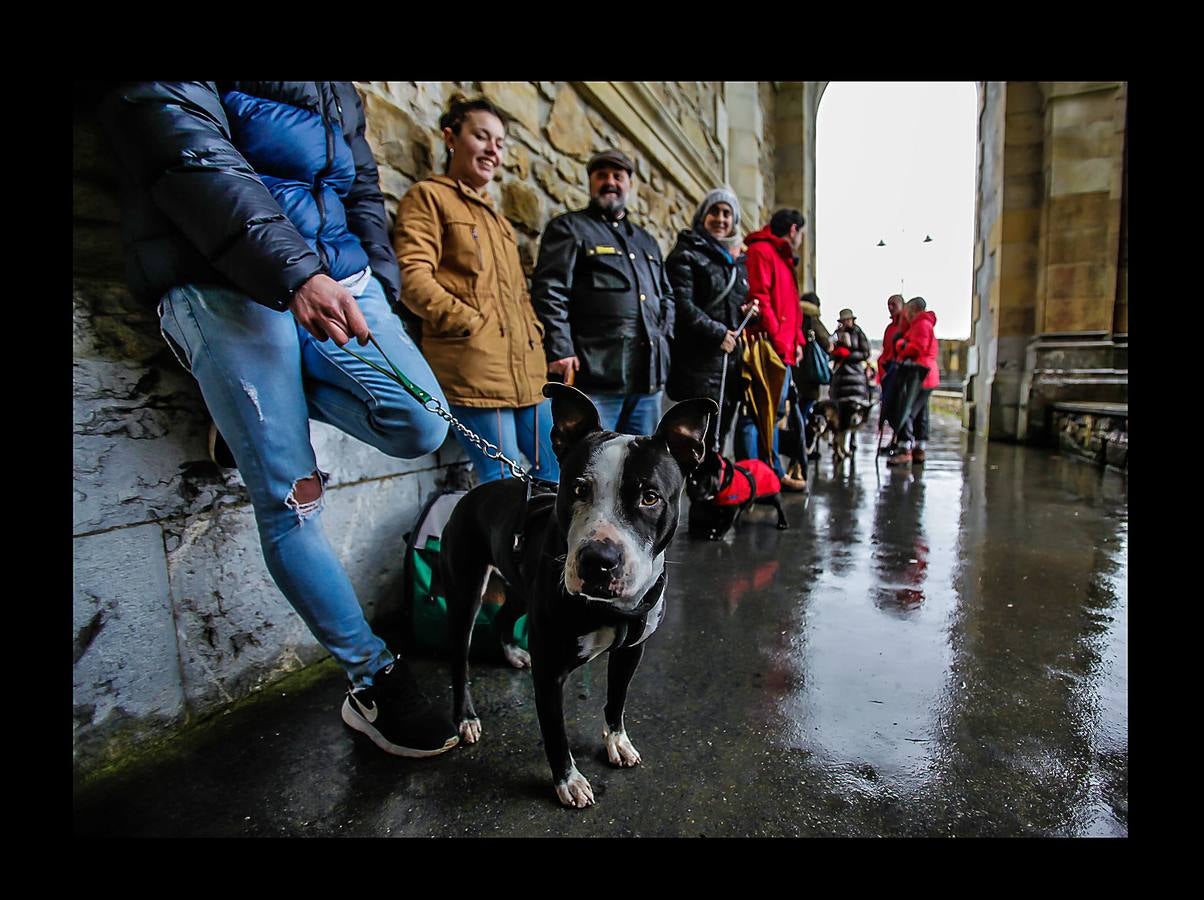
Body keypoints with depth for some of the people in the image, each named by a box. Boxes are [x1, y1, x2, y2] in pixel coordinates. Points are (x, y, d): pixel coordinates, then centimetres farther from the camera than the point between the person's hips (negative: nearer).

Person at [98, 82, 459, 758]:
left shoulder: (337, 94, 23)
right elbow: (194, 162, -14)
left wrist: (381, 284, 7)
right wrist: (293, 272, -29)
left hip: (339, 281, 6)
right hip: (229, 290, -6)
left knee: (421, 428, -20)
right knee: (290, 499, -7)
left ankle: (295, 390, 11)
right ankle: (373, 682, 6)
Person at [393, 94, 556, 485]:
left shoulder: (495, 216, 29)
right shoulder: (428, 196, 6)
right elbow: (412, 279, -9)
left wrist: (535, 333, 11)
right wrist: (475, 326, -14)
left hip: (527, 370, 8)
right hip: (474, 370, -8)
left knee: (560, 472, 8)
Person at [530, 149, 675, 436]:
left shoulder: (647, 241, 26)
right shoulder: (569, 227, 5)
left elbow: (666, 295, 34)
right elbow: (549, 292, -7)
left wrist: (665, 334, 15)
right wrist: (560, 351, -18)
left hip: (648, 376, 7)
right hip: (595, 373, -6)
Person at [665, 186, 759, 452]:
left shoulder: (738, 260, 22)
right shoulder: (686, 254, 0)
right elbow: (682, 305, -13)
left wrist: (750, 309, 8)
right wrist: (716, 333, -15)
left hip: (732, 359, 7)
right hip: (699, 361, -7)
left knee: (718, 438, 9)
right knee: (702, 438, -9)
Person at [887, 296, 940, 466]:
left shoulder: (922, 324, -9)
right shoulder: (924, 324, 26)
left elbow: (918, 346, -20)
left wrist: (902, 346, -4)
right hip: (925, 377, 11)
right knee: (920, 414, 13)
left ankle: (905, 449, -19)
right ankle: (920, 449, 19)